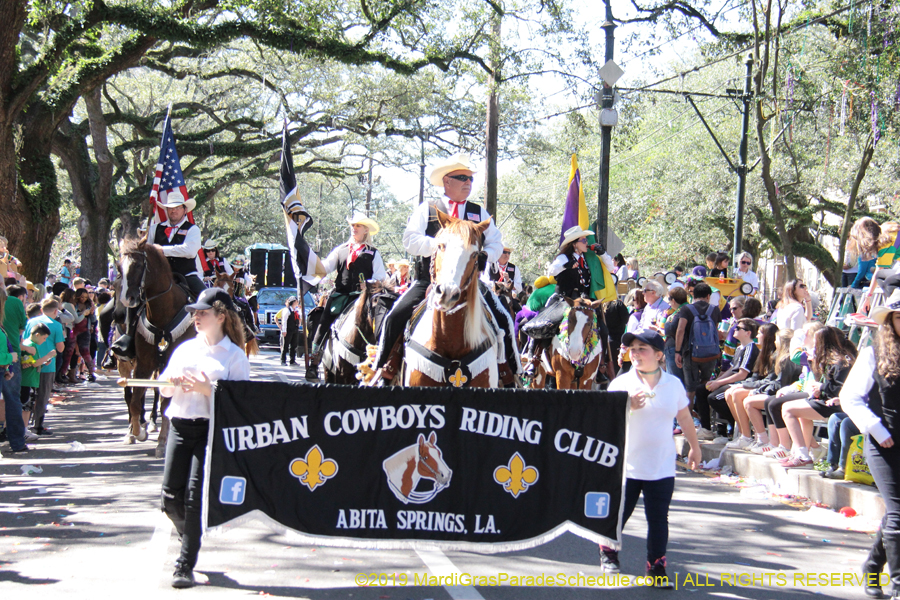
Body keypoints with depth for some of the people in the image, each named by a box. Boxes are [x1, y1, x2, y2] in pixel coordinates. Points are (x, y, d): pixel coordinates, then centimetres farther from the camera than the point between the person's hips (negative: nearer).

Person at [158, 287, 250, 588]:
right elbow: (164, 389, 19)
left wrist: (208, 389, -18)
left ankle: (186, 565, -3)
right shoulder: (185, 349, 18)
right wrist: (171, 381, -3)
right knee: (171, 496, 0)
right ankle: (190, 538, 30)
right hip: (180, 425, 5)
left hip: (212, 429, -4)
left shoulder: (234, 355, 3)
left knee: (195, 495, -11)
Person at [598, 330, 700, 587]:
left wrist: (694, 446, 23)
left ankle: (657, 567, 11)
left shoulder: (673, 384, 3)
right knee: (617, 513, 9)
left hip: (661, 468, 1)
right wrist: (628, 406, -22)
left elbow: (684, 417, 16)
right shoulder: (621, 383, -3)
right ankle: (608, 553, 33)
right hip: (626, 466, -1)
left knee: (658, 519, 2)